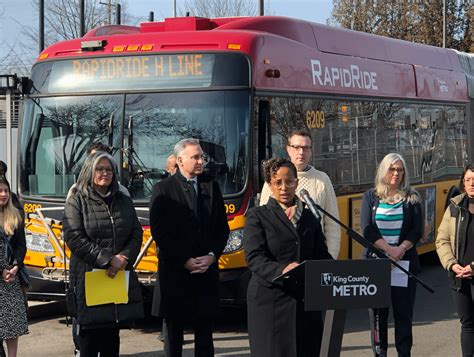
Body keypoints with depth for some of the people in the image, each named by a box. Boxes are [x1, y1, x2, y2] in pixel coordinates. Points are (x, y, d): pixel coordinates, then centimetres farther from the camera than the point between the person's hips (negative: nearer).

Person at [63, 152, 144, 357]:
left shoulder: (124, 201, 14)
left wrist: (124, 258, -10)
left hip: (120, 276, 4)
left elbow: (136, 234, 9)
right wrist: (107, 260, -15)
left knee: (112, 335, 9)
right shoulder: (77, 202, 0)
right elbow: (74, 239, -10)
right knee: (90, 334, -4)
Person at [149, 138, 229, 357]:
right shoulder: (163, 189, -2)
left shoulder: (211, 187, 10)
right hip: (174, 273, -3)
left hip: (207, 271, 3)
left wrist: (212, 256, -5)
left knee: (204, 330, 7)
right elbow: (159, 233, -7)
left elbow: (222, 228, 10)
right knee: (174, 330, 6)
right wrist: (184, 261, -12)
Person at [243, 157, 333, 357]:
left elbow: (322, 256, 12)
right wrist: (282, 270, -29)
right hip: (270, 300, -4)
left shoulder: (309, 218, 16)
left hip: (306, 300, 4)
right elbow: (254, 257, -11)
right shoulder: (258, 216, 1)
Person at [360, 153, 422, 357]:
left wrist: (400, 250, -17)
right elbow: (367, 230, -5)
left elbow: (417, 231, -1)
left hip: (405, 261, 0)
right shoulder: (370, 197, 5)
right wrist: (388, 249, -17)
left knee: (403, 310, 2)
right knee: (377, 310, 3)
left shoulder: (412, 198, 6)